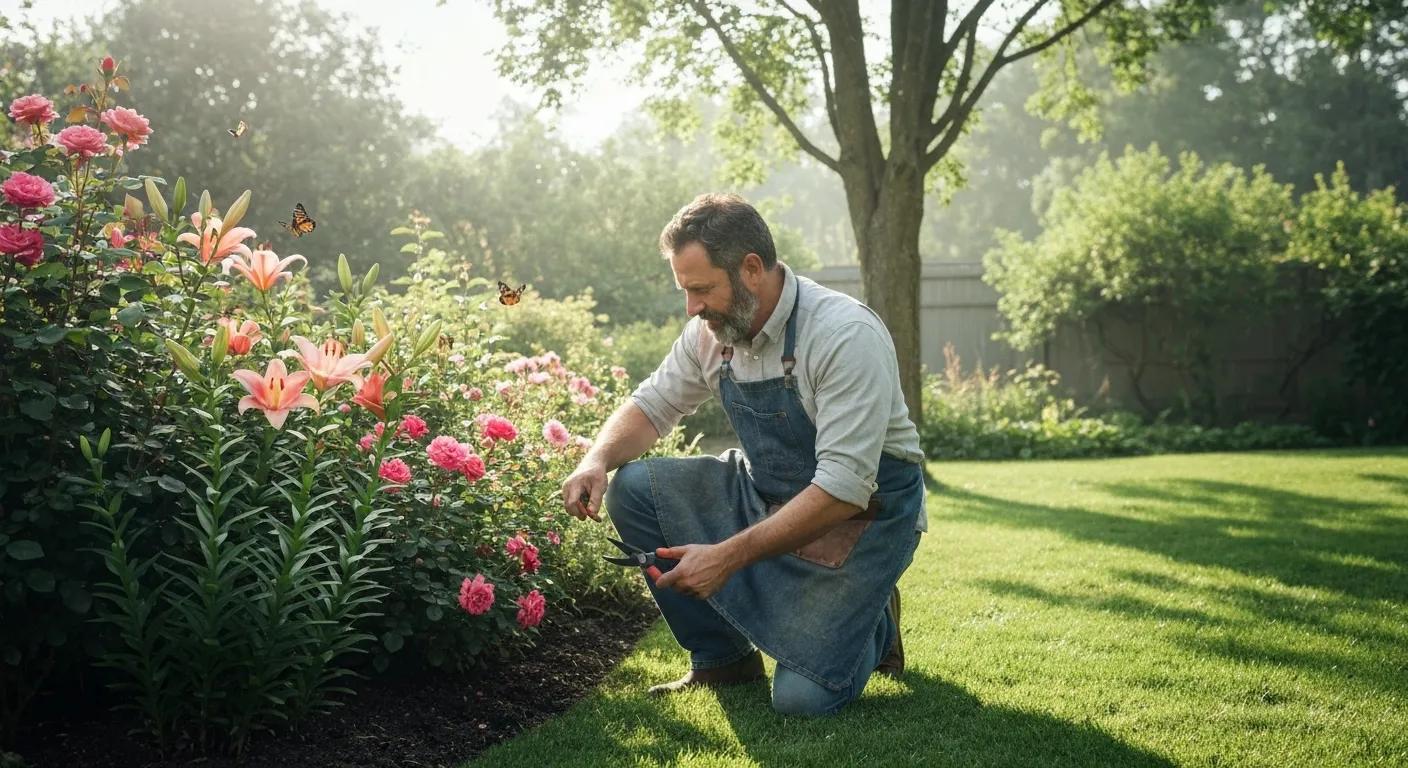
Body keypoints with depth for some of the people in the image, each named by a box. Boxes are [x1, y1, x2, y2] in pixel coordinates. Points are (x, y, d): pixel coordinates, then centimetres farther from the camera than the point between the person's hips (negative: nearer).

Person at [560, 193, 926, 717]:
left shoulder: (847, 335, -27)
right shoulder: (712, 330, -5)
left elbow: (844, 488, -31)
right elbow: (653, 404, 9)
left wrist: (728, 556, -34)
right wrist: (598, 460, -14)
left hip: (862, 512, -6)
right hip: (765, 495, 7)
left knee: (803, 695, -19)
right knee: (634, 490, -12)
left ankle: (872, 623, 15)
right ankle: (722, 656, 3)